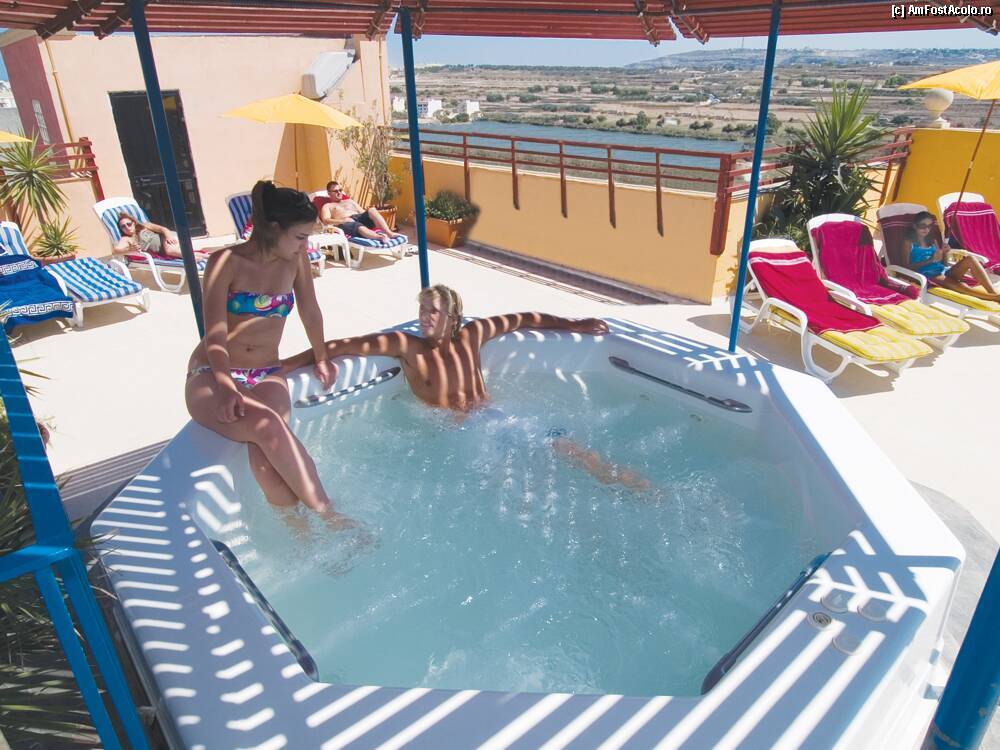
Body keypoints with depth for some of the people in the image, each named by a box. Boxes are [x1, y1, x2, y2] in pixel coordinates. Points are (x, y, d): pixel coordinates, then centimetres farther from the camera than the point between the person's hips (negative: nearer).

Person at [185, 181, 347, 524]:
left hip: (266, 375, 4)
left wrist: (321, 359, 21)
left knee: (266, 452, -31)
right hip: (212, 376, -3)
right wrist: (227, 387, -31)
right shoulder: (227, 262, -10)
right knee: (267, 425, -35)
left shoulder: (296, 260, 1)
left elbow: (310, 313, 15)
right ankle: (328, 515, -32)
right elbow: (215, 334, -17)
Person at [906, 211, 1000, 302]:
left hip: (943, 271, 7)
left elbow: (942, 262, 22)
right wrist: (931, 260, -12)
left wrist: (944, 254, -1)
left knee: (969, 258, -20)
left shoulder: (932, 241, 23)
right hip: (928, 276, -7)